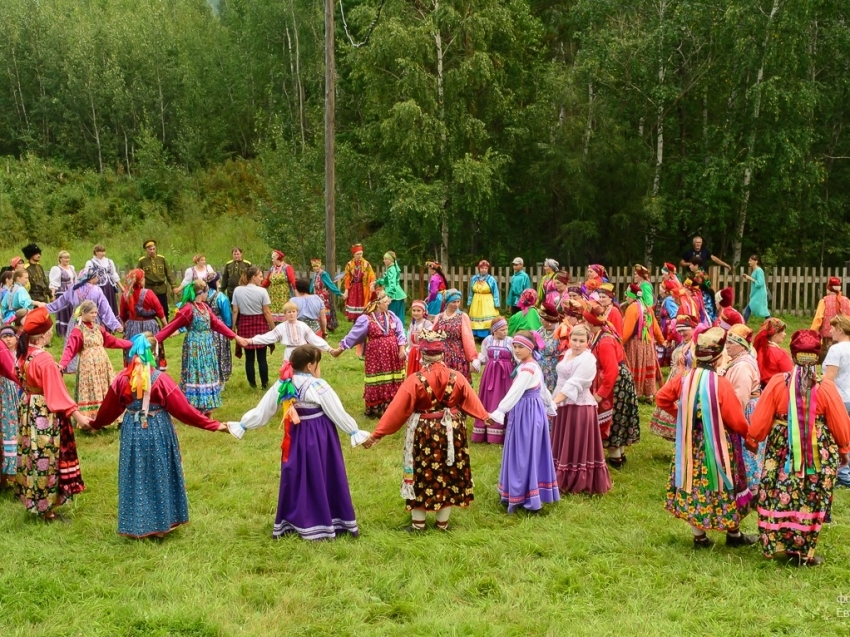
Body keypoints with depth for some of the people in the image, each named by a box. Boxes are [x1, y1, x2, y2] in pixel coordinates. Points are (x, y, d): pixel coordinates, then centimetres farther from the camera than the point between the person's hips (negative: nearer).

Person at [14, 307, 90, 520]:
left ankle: (34, 501, 31)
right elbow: (57, 392, -23)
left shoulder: (24, 354, 2)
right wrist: (77, 415, -21)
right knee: (46, 458, 2)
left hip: (28, 410, 9)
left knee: (33, 455, 18)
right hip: (44, 414, -9)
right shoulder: (44, 359, -24)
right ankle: (47, 508, 11)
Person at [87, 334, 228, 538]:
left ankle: (136, 525, 22)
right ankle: (160, 523, 21)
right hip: (157, 433, -3)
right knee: (159, 476, 12)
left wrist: (95, 424, 27)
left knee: (135, 478, 13)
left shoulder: (122, 379, -6)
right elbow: (184, 409, -15)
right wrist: (214, 425, -10)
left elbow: (109, 408, 7)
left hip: (133, 433, 3)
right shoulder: (161, 379, -17)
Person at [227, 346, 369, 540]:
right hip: (319, 439, -5)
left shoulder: (282, 385, -3)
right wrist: (355, 432, -2)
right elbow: (338, 414, -12)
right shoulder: (318, 386, -18)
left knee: (296, 479, 15)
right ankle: (324, 524, 13)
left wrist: (241, 425, 14)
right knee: (321, 480, 5)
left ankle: (290, 523, 23)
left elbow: (262, 411, 2)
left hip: (295, 440, 5)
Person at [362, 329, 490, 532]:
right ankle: (443, 523, 24)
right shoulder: (456, 377, -8)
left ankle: (418, 523, 18)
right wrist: (485, 417, 25)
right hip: (451, 430, 3)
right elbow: (471, 401, 5)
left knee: (421, 474, 10)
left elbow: (396, 409, -16)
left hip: (424, 432, -3)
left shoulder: (415, 380, -17)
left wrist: (377, 434, -12)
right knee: (448, 474, 14)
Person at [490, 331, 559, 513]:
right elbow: (543, 389, 21)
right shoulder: (532, 366, 10)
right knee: (529, 454, 15)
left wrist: (498, 413, -35)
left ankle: (525, 497, 5)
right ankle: (523, 494, 25)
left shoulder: (527, 369, -21)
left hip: (526, 414, -10)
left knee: (523, 454, -2)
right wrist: (550, 408, 32)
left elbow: (514, 393, -30)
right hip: (530, 412, 10)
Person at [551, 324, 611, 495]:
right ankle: (563, 479, 28)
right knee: (564, 444, 16)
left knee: (577, 446, 0)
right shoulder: (568, 353, 11)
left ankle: (577, 483, 11)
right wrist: (555, 402, 15)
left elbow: (573, 385, -25)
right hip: (564, 405, 9)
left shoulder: (588, 360, -17)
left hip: (579, 407, -9)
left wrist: (554, 402, -32)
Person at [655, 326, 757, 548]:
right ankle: (734, 534, 29)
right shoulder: (721, 384, -21)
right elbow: (737, 422, -16)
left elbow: (661, 398, 8)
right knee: (724, 489, 13)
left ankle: (699, 536, 22)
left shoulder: (685, 378, -5)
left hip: (690, 445, 5)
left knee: (694, 486, 14)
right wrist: (748, 431, 5)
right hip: (717, 447, -5)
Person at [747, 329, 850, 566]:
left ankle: (776, 544, 21)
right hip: (818, 455, -1)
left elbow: (760, 419, -2)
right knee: (810, 501, 8)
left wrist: (752, 439, 16)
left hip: (782, 452, 1)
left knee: (780, 496, 12)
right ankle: (805, 552, 15)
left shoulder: (777, 382, -8)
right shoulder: (825, 388, -10)